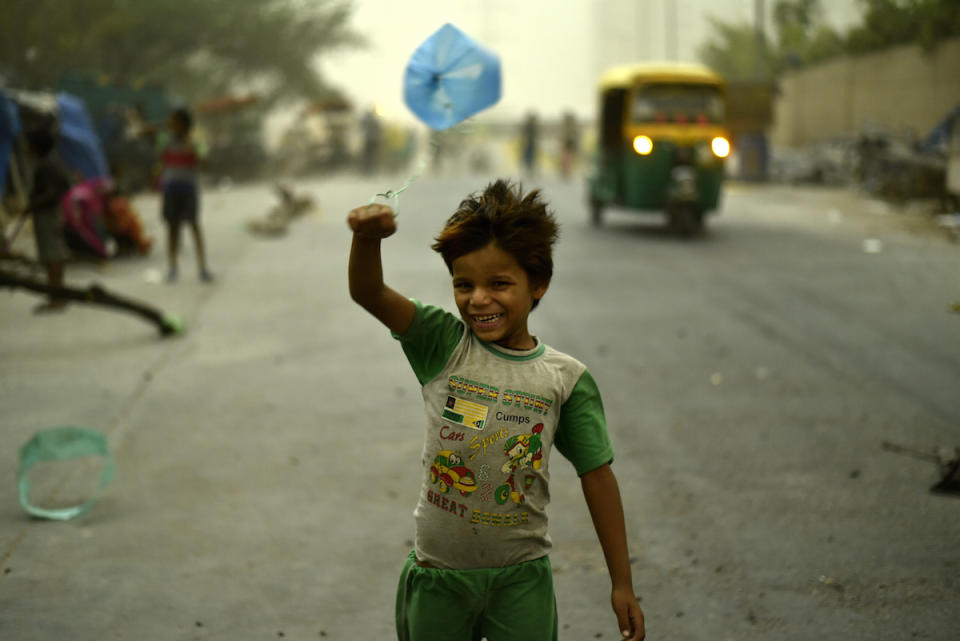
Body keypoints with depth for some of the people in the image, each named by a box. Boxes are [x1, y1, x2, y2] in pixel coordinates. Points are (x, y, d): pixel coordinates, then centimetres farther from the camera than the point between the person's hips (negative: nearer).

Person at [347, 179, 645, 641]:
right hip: (437, 573, 1)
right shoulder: (443, 346, -7)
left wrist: (622, 584, 0)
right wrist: (368, 239, -45)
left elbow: (597, 475, -2)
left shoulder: (566, 378, -7)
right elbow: (368, 293, -21)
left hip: (520, 579, 0)